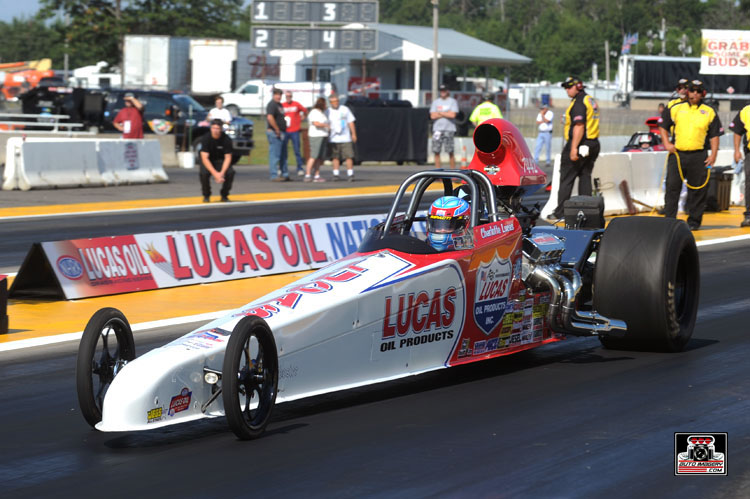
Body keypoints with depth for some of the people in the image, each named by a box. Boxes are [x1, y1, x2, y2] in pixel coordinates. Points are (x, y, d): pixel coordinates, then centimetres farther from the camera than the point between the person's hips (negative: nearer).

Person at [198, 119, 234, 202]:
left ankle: (224, 195, -3)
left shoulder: (226, 139, -17)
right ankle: (206, 195, -6)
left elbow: (228, 157, -15)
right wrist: (215, 173, -34)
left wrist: (222, 173, -31)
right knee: (204, 173, -34)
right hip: (208, 161, -1)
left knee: (231, 172, -28)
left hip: (221, 161, 1)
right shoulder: (205, 138, -20)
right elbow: (205, 158, -24)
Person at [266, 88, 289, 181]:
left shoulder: (279, 104, 18)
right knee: (275, 154, -8)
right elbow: (270, 117, -25)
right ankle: (274, 176, -8)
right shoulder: (272, 104, -12)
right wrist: (277, 130, -21)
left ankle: (284, 174, 19)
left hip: (280, 132, 10)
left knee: (282, 155, 13)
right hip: (274, 132, -10)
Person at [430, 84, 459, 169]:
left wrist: (440, 113, -3)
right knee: (436, 151, 0)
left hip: (449, 129, -3)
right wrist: (446, 113, -3)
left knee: (450, 151, -6)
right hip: (437, 129, 3)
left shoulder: (453, 101, 4)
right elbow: (432, 116, 2)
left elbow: (452, 115, -10)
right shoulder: (435, 102, 14)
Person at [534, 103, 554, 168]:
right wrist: (543, 121, -7)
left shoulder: (550, 113, -4)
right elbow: (537, 123, 9)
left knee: (548, 148, -3)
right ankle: (535, 161, -3)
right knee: (537, 147, -3)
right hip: (540, 133, 6)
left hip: (547, 133, -6)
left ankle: (548, 162, 5)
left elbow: (546, 121, -17)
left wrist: (542, 115, -10)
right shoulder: (539, 114, 16)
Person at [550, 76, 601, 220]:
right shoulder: (591, 101, 17)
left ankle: (560, 212, -2)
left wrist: (574, 148, -25)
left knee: (566, 179, -3)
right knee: (585, 177, 11)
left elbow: (579, 126, -22)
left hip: (578, 144, -9)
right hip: (593, 144, 9)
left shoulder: (579, 102, -14)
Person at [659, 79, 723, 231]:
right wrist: (666, 144, 1)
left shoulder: (709, 112, 7)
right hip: (677, 154, 0)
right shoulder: (676, 109, 8)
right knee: (672, 187, -3)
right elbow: (663, 126, 15)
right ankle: (669, 219, 1)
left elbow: (714, 135, 7)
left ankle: (694, 220, 11)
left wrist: (713, 155, -1)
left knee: (697, 190, 2)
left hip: (699, 156, 0)